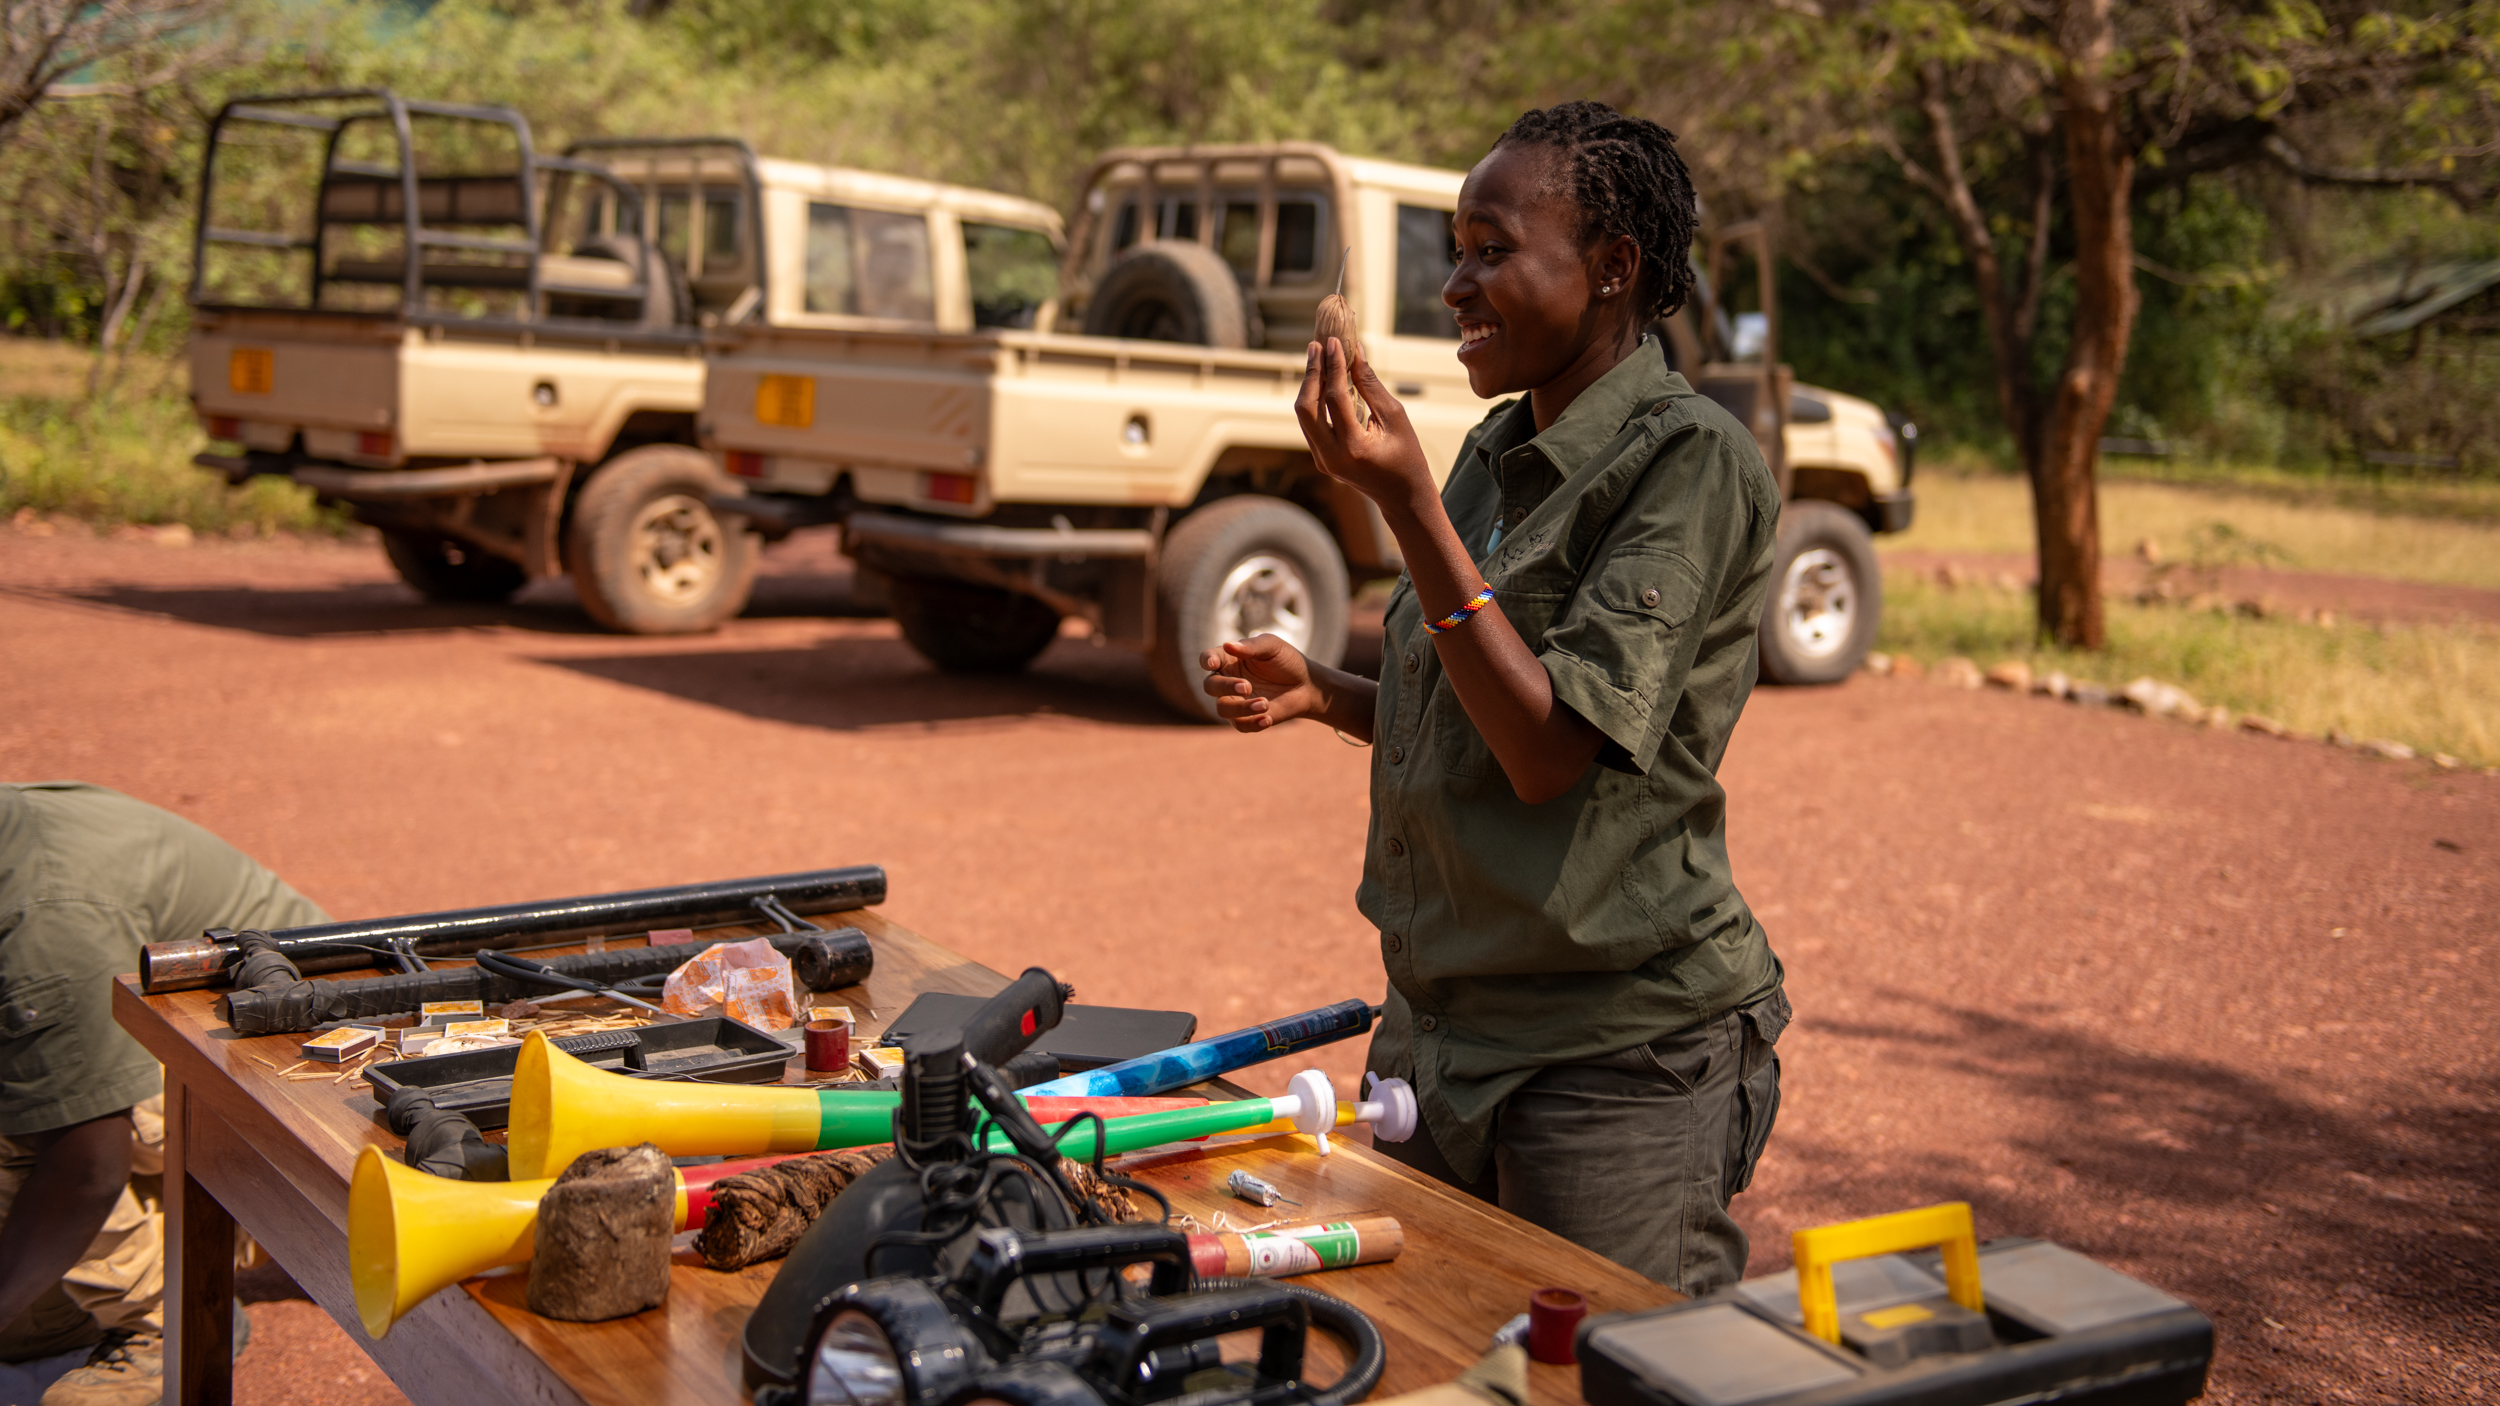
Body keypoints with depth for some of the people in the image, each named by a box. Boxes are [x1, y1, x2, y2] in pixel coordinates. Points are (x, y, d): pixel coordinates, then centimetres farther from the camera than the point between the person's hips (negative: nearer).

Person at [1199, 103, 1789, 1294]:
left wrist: (1404, 497, -25)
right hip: (1436, 1030, 8)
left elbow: (1554, 747, -23)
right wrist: (1322, 695, 2)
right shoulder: (1496, 450, 9)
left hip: (1618, 1053, -8)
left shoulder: (1690, 462, -15)